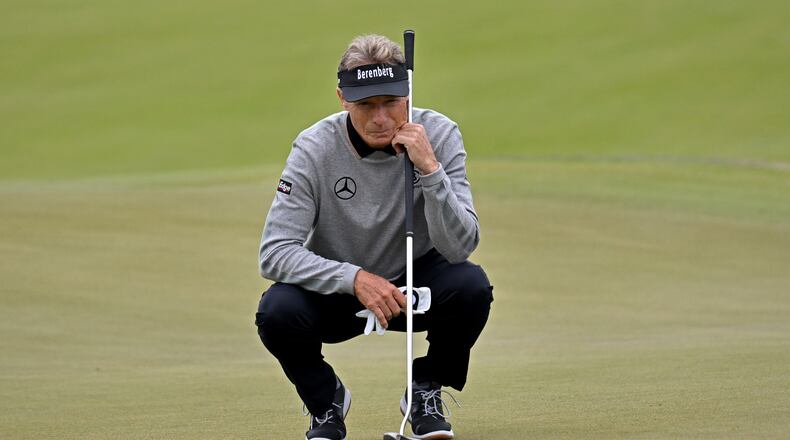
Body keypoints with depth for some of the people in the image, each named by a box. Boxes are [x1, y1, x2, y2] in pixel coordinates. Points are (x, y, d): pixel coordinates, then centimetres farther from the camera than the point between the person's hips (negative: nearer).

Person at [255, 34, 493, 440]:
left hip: (416, 285, 1)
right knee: (277, 311, -31)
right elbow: (274, 252, -24)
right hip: (335, 292, -1)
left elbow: (460, 248, -25)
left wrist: (429, 169, -38)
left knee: (471, 285, -30)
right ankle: (325, 399, 2)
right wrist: (356, 279, -37)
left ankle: (425, 391, -1)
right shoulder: (315, 150, -20)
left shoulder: (439, 136, -18)